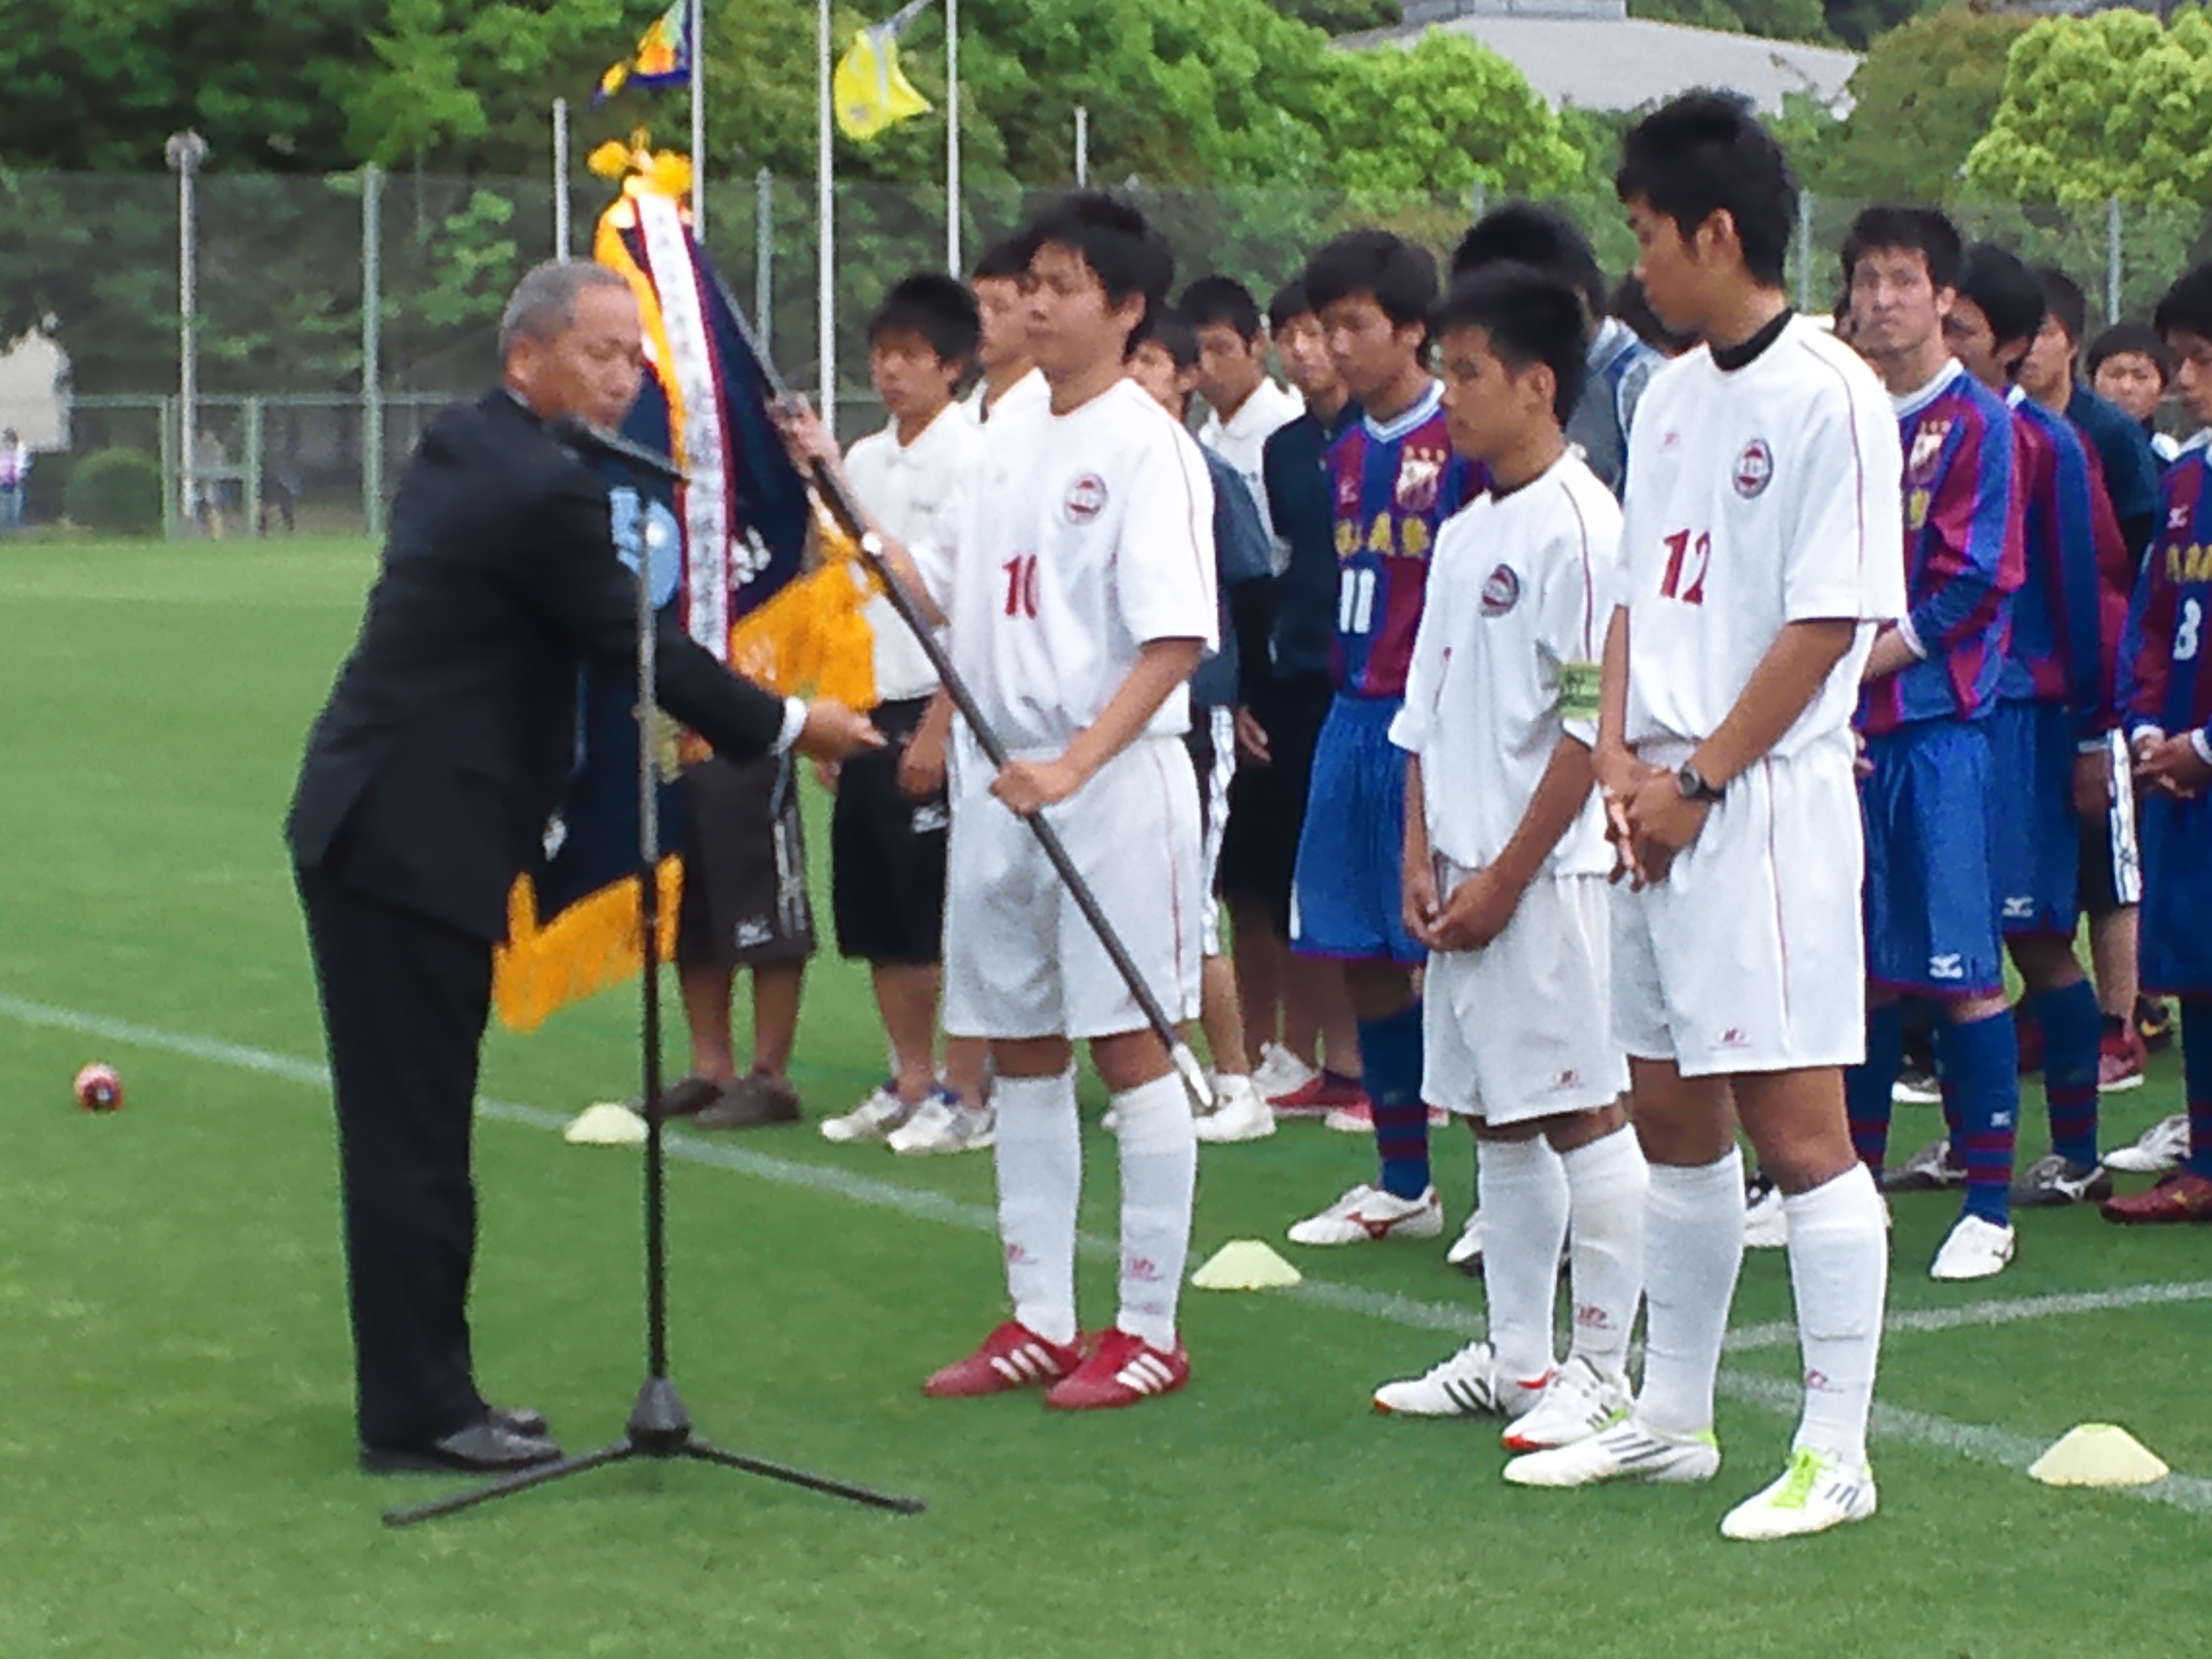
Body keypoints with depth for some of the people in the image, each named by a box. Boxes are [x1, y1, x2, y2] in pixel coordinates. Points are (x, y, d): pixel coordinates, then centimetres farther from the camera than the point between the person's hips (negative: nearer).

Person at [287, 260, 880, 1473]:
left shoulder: (457, 452, 14)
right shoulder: (542, 488, -16)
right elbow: (639, 643, -12)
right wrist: (786, 728, 0)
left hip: (364, 826, 10)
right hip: (415, 841, -10)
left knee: (408, 1133, 14)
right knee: (414, 1135, -4)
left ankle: (417, 1398, 21)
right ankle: (418, 1416, 2)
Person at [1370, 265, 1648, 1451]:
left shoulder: (1577, 526, -12)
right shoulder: (1465, 533, 15)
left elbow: (1592, 725, -16)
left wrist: (1506, 876, -15)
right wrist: (1422, 855, 8)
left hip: (1549, 872, -9)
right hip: (1469, 874, 9)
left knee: (1583, 1112, -4)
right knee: (1494, 1117, 14)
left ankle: (1603, 1370, 1)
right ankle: (1515, 1354, 22)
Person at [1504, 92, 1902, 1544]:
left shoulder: (1831, 395, -11)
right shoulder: (1671, 397, 14)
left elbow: (1827, 624, -14)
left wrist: (1700, 782, -11)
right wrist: (1620, 761, 1)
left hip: (1770, 801, -8)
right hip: (1664, 805, 8)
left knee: (1794, 1119, -7)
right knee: (1670, 1109, 14)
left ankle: (1835, 1453, -1)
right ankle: (1671, 1420, 25)